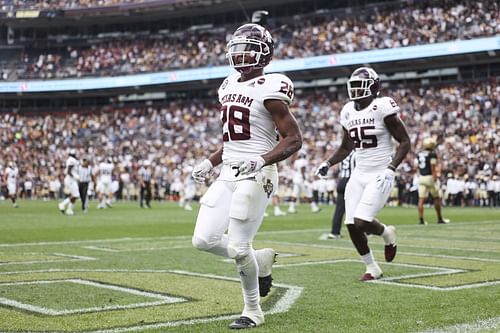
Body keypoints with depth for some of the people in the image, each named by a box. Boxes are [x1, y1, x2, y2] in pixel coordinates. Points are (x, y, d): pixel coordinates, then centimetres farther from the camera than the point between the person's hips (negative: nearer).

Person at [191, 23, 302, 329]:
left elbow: (294, 139, -13)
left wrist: (261, 161, -26)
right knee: (204, 240, 1)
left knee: (238, 247, -6)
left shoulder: (269, 89, -11)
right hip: (228, 174, 8)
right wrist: (210, 162, 16)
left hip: (256, 176, -8)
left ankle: (253, 311, 16)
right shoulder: (230, 87, 14)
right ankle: (261, 260, 24)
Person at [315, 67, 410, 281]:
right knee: (352, 225, 0)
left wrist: (391, 168, -20)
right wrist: (328, 163, 6)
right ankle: (372, 268, 20)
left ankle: (387, 233, 17)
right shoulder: (348, 112, 8)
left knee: (361, 222, -17)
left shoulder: (382, 107, -12)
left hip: (380, 175, -6)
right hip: (359, 175, 7)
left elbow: (405, 142, -9)